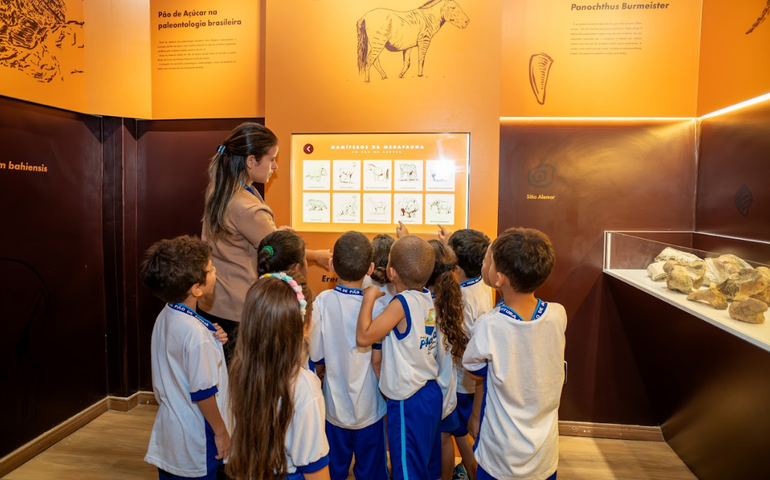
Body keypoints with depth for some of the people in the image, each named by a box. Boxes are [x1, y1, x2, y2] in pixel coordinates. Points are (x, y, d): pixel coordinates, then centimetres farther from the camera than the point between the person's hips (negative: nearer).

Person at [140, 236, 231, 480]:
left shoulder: (164, 318, -2)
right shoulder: (196, 333, -28)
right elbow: (203, 393, -23)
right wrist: (221, 433, -12)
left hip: (168, 429, 8)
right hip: (194, 441, -8)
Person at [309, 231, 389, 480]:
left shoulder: (322, 301, -16)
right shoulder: (376, 305, -19)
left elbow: (316, 355, -11)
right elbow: (377, 357, -15)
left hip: (334, 405, 1)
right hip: (368, 408, -1)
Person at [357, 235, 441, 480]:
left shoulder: (402, 303, -21)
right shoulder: (428, 297, -1)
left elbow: (363, 337, -25)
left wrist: (369, 297, -16)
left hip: (408, 402, -7)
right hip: (432, 393, 8)